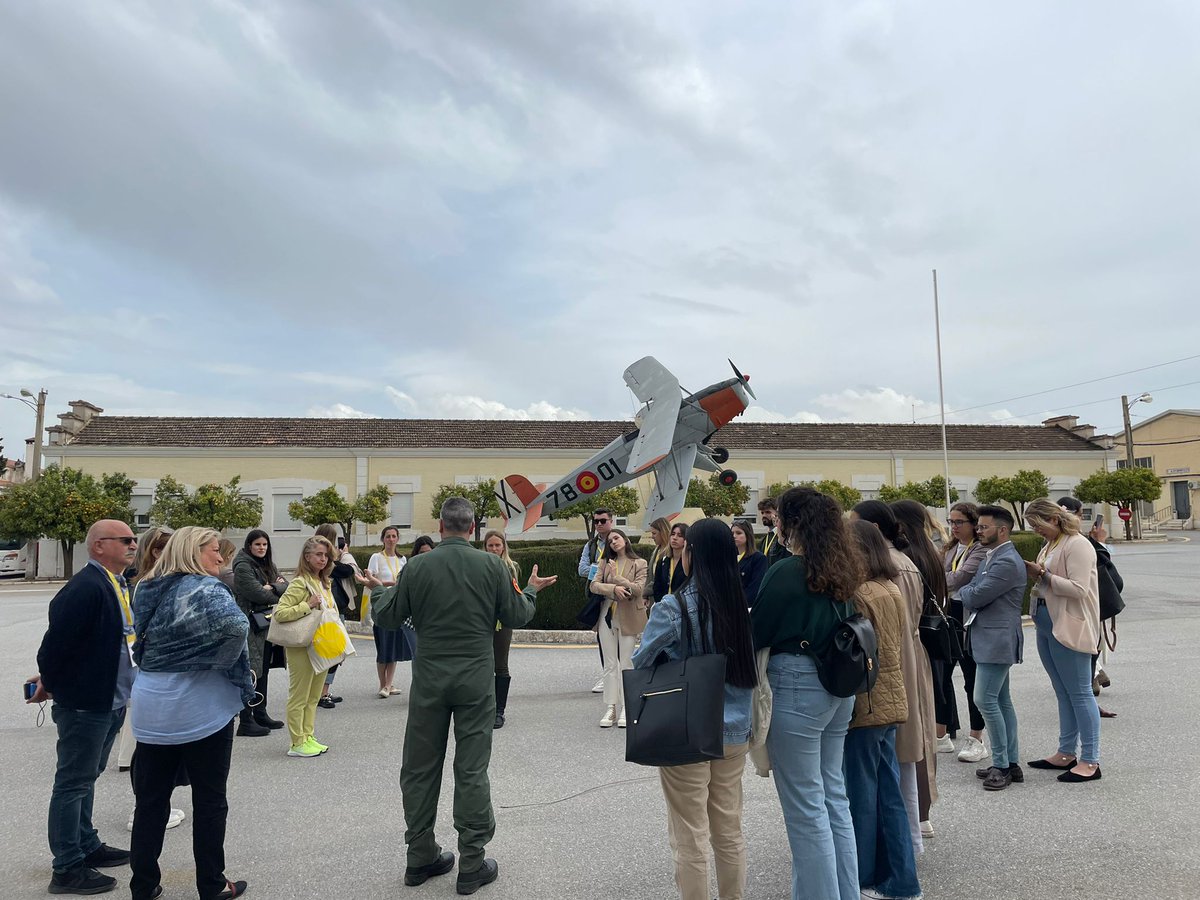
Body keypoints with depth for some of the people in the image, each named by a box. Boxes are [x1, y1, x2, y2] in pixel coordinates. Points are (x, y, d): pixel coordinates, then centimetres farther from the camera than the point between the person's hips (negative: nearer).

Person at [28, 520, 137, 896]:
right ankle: (67, 869, 14)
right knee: (73, 783, 3)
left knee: (85, 779, 22)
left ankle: (87, 847, 36)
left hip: (112, 702, 9)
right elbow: (57, 639, -22)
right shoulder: (84, 588, -22)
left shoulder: (117, 585, 9)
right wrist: (50, 682, -6)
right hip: (84, 704, -9)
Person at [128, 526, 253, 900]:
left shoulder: (148, 589, 8)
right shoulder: (206, 589, -16)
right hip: (202, 711, -6)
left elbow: (141, 645, 20)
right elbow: (235, 626, -34)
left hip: (151, 710, 7)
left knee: (150, 800, 14)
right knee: (209, 801, 8)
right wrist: (231, 668, -17)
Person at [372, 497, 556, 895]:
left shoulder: (416, 567, -4)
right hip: (476, 679, -1)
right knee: (471, 770, 5)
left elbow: (387, 618, 4)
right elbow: (517, 616, -1)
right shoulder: (492, 565, -7)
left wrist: (378, 592, 25)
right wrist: (531, 590, 19)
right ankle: (472, 866, 12)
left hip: (428, 679, 1)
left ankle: (421, 858, 25)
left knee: (420, 768, 14)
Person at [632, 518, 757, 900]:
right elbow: (754, 669, 9)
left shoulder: (672, 610, -18)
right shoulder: (744, 606, -3)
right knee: (730, 832, 18)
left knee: (691, 839, 8)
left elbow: (640, 666, -8)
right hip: (734, 730, 5)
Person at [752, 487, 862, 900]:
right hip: (838, 688, 8)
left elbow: (757, 632, -11)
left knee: (806, 808, 4)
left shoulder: (786, 571, -17)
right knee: (834, 796, 19)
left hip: (796, 688, -8)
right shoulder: (841, 569, 6)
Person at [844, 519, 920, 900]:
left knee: (861, 794, 6)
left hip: (866, 703, -9)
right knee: (889, 792, 16)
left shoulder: (860, 594, -20)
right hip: (892, 699, 9)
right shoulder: (893, 590, 8)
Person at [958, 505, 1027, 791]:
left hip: (997, 641, -10)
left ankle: (1002, 765, 2)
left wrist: (962, 591, 0)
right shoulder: (992, 557, 15)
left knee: (986, 700, -8)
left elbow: (975, 596, -19)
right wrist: (968, 594, -4)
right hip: (990, 639, 10)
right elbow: (972, 593, 17)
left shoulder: (1007, 562, -18)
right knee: (1001, 701, 14)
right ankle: (1010, 763, 22)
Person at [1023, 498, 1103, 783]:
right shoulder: (1049, 546, 14)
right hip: (1047, 626, 9)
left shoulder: (1077, 545, -13)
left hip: (1069, 629, -9)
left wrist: (1043, 575, -21)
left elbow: (1079, 589, -21)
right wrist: (1034, 575, 2)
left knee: (1079, 694, -2)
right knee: (1063, 694, 15)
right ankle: (1067, 753, 24)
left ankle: (1090, 761, 6)